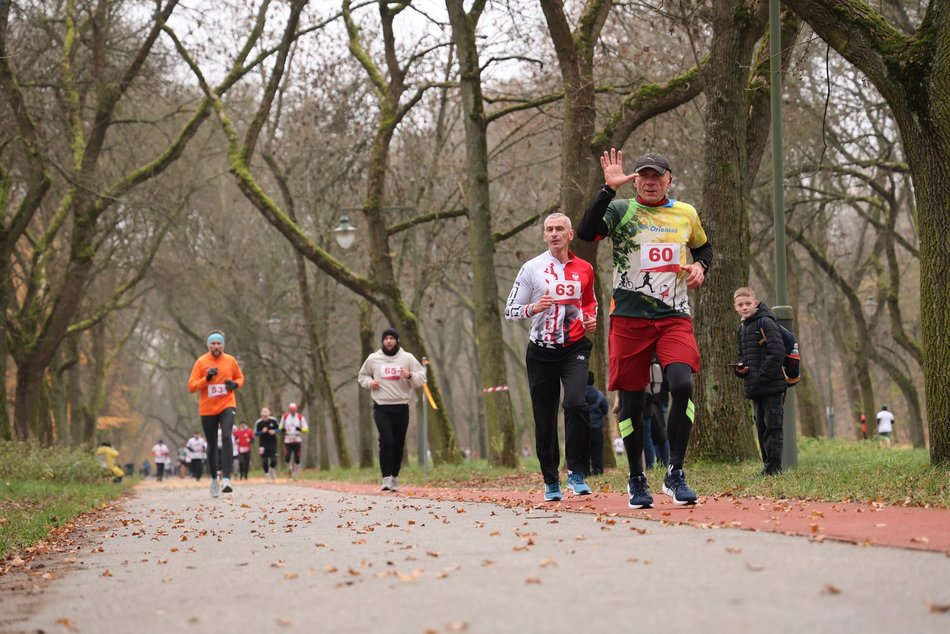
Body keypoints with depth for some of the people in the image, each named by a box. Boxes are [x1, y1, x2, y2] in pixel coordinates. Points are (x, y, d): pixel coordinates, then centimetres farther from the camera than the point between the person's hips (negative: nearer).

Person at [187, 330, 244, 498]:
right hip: (207, 409, 0)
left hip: (227, 405, 0)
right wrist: (206, 378, -20)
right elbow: (191, 386, -4)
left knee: (226, 437, -23)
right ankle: (213, 479, 28)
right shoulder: (201, 362, -2)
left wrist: (235, 384, -4)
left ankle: (226, 479, -29)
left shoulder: (230, 361, 3)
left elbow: (240, 377, 19)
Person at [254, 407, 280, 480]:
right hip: (263, 443, 0)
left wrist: (274, 431, -13)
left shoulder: (273, 420, -7)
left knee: (273, 459, -6)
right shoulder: (258, 422, -10)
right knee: (264, 460, 0)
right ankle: (267, 473, 19)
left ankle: (272, 469, 26)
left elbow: (279, 428, 7)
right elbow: (255, 433, -4)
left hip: (272, 442, 0)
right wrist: (262, 431, -22)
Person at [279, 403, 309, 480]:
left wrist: (300, 429, -20)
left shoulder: (300, 417, 0)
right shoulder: (285, 416, 5)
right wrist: (282, 429, -5)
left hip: (297, 440, 0)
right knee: (287, 458, -12)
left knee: (297, 458, -1)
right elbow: (281, 426, 18)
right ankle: (289, 468, 19)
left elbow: (306, 429, 0)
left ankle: (295, 474, 13)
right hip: (288, 440, 0)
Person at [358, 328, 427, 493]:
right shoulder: (373, 359, 5)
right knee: (386, 441, -16)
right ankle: (387, 478, -14)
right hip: (381, 407, -1)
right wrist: (369, 382, -2)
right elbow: (362, 376, 19)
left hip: (401, 407, 1)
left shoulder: (407, 358, 3)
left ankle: (394, 477, 20)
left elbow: (422, 379, 3)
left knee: (398, 444, 8)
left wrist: (410, 376, -18)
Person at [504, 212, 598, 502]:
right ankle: (551, 482, 19)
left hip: (574, 347, 0)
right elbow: (509, 311, 1)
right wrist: (533, 308, -19)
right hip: (541, 351, 0)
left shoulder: (584, 269, 7)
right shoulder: (531, 269, 0)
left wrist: (591, 320, 3)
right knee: (544, 419, 3)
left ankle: (576, 473, -14)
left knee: (576, 402, -24)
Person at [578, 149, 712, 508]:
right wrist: (609, 188, -21)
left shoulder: (686, 214, 12)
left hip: (674, 317, 1)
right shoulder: (620, 211, 2)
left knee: (682, 385, -20)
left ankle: (675, 475, -8)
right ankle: (636, 480, 20)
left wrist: (700, 266, 6)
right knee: (631, 400, 3)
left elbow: (703, 247, 29)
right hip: (629, 318, -1)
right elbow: (586, 232, -17)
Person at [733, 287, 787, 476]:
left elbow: (777, 353, -17)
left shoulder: (766, 323, -10)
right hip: (755, 389, 9)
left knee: (773, 425, -7)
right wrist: (740, 367, 3)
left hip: (772, 385, -9)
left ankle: (773, 466, -7)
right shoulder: (742, 328, 16)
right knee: (761, 426, 12)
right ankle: (767, 464, 18)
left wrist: (761, 375, -18)